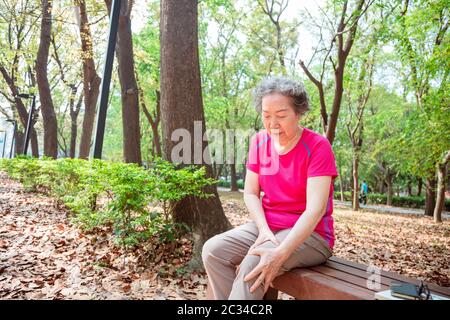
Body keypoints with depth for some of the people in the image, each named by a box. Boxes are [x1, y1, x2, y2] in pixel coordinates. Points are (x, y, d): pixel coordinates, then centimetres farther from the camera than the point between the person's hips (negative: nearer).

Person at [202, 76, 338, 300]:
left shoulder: (317, 146, -15)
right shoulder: (259, 141, 1)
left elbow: (315, 209, -23)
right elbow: (250, 193, 2)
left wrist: (280, 253, -34)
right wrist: (264, 229, -17)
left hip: (309, 234, -5)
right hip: (267, 227, 5)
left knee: (253, 264, -31)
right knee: (213, 250, -18)